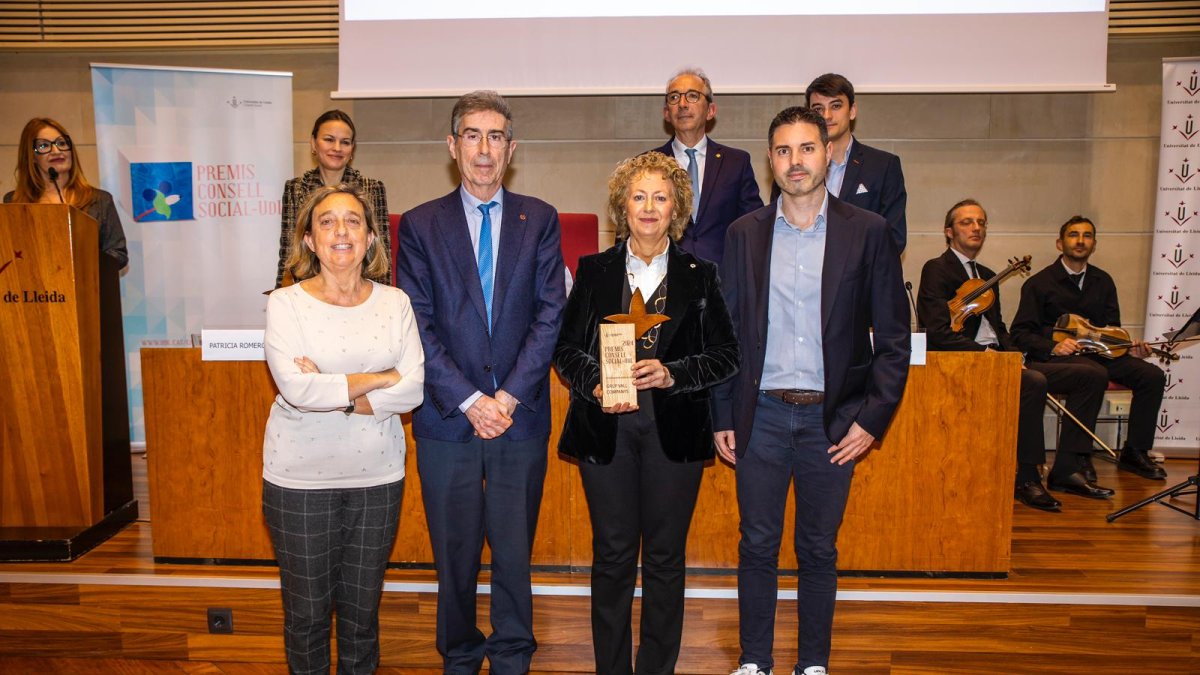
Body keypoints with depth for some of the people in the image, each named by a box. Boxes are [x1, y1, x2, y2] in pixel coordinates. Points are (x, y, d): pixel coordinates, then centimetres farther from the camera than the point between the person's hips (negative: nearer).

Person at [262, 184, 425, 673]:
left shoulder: (395, 303, 2)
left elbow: (414, 390, -8)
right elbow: (297, 389, -19)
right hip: (301, 476, -1)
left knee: (362, 608, 14)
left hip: (377, 474, 2)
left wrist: (333, 392, -16)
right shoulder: (285, 303, -5)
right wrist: (378, 379, -12)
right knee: (307, 609, 12)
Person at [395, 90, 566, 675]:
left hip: (521, 416, 0)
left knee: (515, 551, 10)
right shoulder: (419, 225, 3)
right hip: (447, 420, 0)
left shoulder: (539, 220, 5)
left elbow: (551, 314, -2)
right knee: (454, 556, 11)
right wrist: (469, 400, -11)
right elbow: (417, 325, -3)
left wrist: (509, 396, -10)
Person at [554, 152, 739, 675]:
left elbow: (725, 356, 3)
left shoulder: (699, 276, 6)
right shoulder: (594, 271, 7)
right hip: (605, 428, 0)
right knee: (612, 553, 7)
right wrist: (595, 386, -13)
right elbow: (566, 347, 6)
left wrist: (672, 374, -13)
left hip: (674, 429, 0)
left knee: (665, 555, 7)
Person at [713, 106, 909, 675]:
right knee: (757, 545, 10)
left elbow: (893, 336, 0)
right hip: (762, 415, 1)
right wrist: (721, 417, 2)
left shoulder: (867, 232, -1)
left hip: (833, 417, -1)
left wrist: (872, 417, -6)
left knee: (819, 549, 12)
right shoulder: (744, 234, 3)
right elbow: (726, 331, 5)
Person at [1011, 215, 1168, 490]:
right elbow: (1020, 333, -5)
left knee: (1152, 375, -15)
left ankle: (1135, 453, 3)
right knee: (1094, 374, -37)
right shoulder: (1039, 283, -1)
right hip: (1054, 356, -6)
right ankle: (1073, 465, -36)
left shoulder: (1103, 281, 15)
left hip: (1096, 353, 6)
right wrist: (1053, 346, -22)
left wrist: (1130, 348, -3)